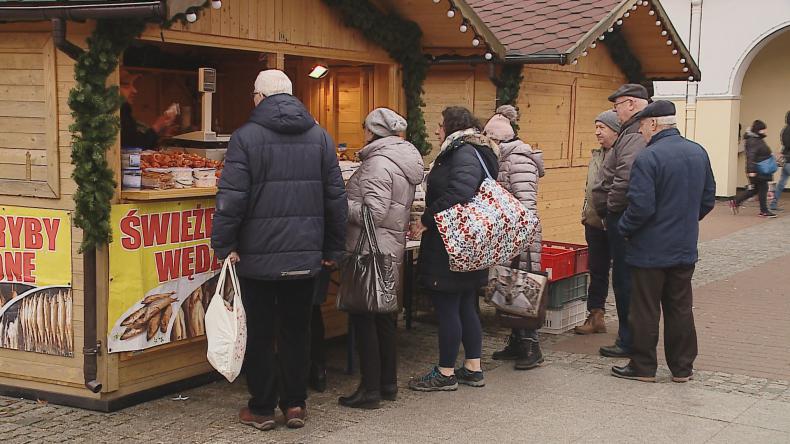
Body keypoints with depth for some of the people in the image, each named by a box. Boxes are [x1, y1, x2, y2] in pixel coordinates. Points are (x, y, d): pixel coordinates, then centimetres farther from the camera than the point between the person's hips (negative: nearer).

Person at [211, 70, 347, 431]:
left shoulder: (246, 136, -7)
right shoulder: (319, 136, 6)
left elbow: (231, 197, -14)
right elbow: (336, 197, 6)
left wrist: (224, 245, -6)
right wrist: (332, 249, 12)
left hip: (259, 255, -3)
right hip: (305, 256, 3)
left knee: (261, 333, 7)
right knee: (296, 330, 13)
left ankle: (261, 408, 15)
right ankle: (295, 404, 18)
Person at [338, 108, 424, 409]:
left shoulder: (379, 163, -16)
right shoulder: (405, 160, 14)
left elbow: (373, 212, -22)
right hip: (392, 249, 10)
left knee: (363, 318, -3)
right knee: (384, 316, 17)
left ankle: (370, 389, 1)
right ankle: (388, 383, 25)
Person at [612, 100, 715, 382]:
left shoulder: (648, 158, -19)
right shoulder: (699, 153, 4)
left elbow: (641, 206, -23)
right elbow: (708, 200, 11)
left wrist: (623, 229, -6)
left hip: (651, 250, -6)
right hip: (685, 249, 6)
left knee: (645, 311, 5)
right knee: (680, 309, 14)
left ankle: (643, 366, 14)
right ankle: (682, 367, 20)